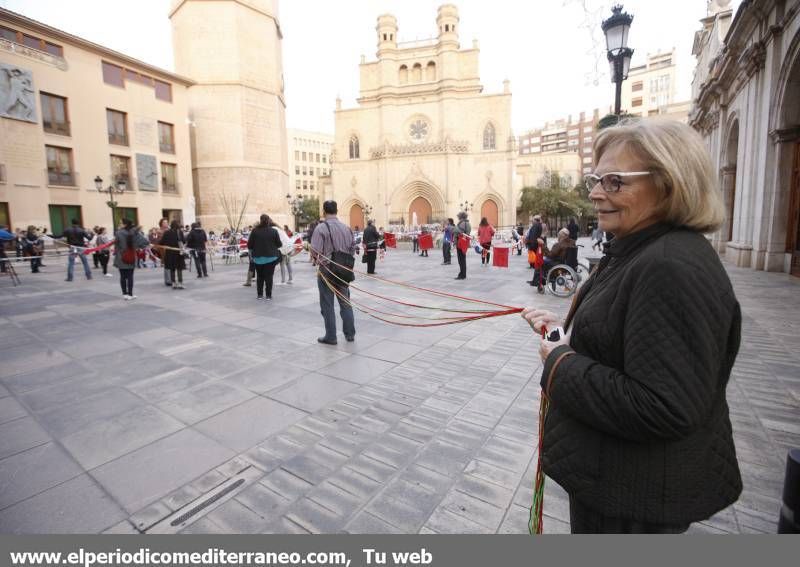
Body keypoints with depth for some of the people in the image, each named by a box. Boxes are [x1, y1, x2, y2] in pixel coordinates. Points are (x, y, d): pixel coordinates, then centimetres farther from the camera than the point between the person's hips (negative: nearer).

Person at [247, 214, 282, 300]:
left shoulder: (255, 231, -4)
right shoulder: (274, 231, -6)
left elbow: (249, 245, -2)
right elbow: (279, 244, -3)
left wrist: (251, 254, 15)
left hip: (258, 257, 2)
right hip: (271, 257, -1)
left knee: (259, 276, 14)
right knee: (269, 276, 3)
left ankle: (259, 295, 18)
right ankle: (268, 295, 3)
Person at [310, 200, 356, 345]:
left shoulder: (321, 227, -13)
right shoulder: (346, 227, 3)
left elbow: (315, 251, -17)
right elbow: (353, 247, 8)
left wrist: (318, 262, 2)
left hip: (326, 269, -4)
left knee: (327, 305, 6)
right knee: (345, 302, 14)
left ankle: (331, 336, 13)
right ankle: (350, 334, 20)